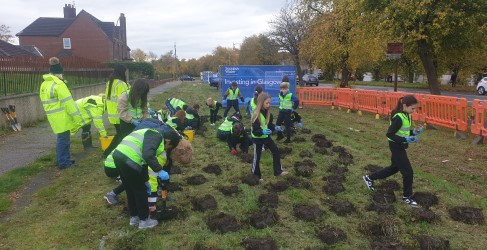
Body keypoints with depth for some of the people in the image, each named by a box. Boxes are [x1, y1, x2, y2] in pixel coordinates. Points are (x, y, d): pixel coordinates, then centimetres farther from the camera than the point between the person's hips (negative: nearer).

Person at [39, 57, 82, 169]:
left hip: (53, 117, 9)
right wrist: (77, 117, -15)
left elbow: (45, 102, 19)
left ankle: (64, 160, 27)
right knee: (63, 139, 0)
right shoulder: (58, 84, -17)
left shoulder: (44, 85, 13)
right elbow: (68, 102, -19)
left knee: (63, 138, 19)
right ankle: (63, 163, 7)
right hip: (61, 117, -9)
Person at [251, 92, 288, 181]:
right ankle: (256, 176, 21)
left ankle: (278, 171, 15)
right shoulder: (256, 115, -25)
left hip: (266, 136, 7)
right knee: (257, 157, 5)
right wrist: (262, 132, -42)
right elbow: (254, 131, -26)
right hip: (257, 138, -7)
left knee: (276, 151, 5)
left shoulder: (267, 112, -2)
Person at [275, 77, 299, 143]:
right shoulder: (280, 94, 3)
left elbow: (297, 101, -17)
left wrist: (293, 108, -12)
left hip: (287, 112, -6)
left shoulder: (290, 95, -18)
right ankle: (280, 135, 24)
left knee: (287, 125, 1)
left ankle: (288, 139, 12)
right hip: (281, 111, 6)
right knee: (278, 123, 3)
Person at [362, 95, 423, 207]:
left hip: (399, 146, 10)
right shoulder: (399, 118, -25)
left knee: (394, 168, 21)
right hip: (397, 147, -10)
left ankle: (369, 178, 33)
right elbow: (390, 134, -25)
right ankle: (407, 196, 16)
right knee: (408, 171, -2)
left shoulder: (406, 115, 4)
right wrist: (406, 139, -29)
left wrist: (414, 132, -1)